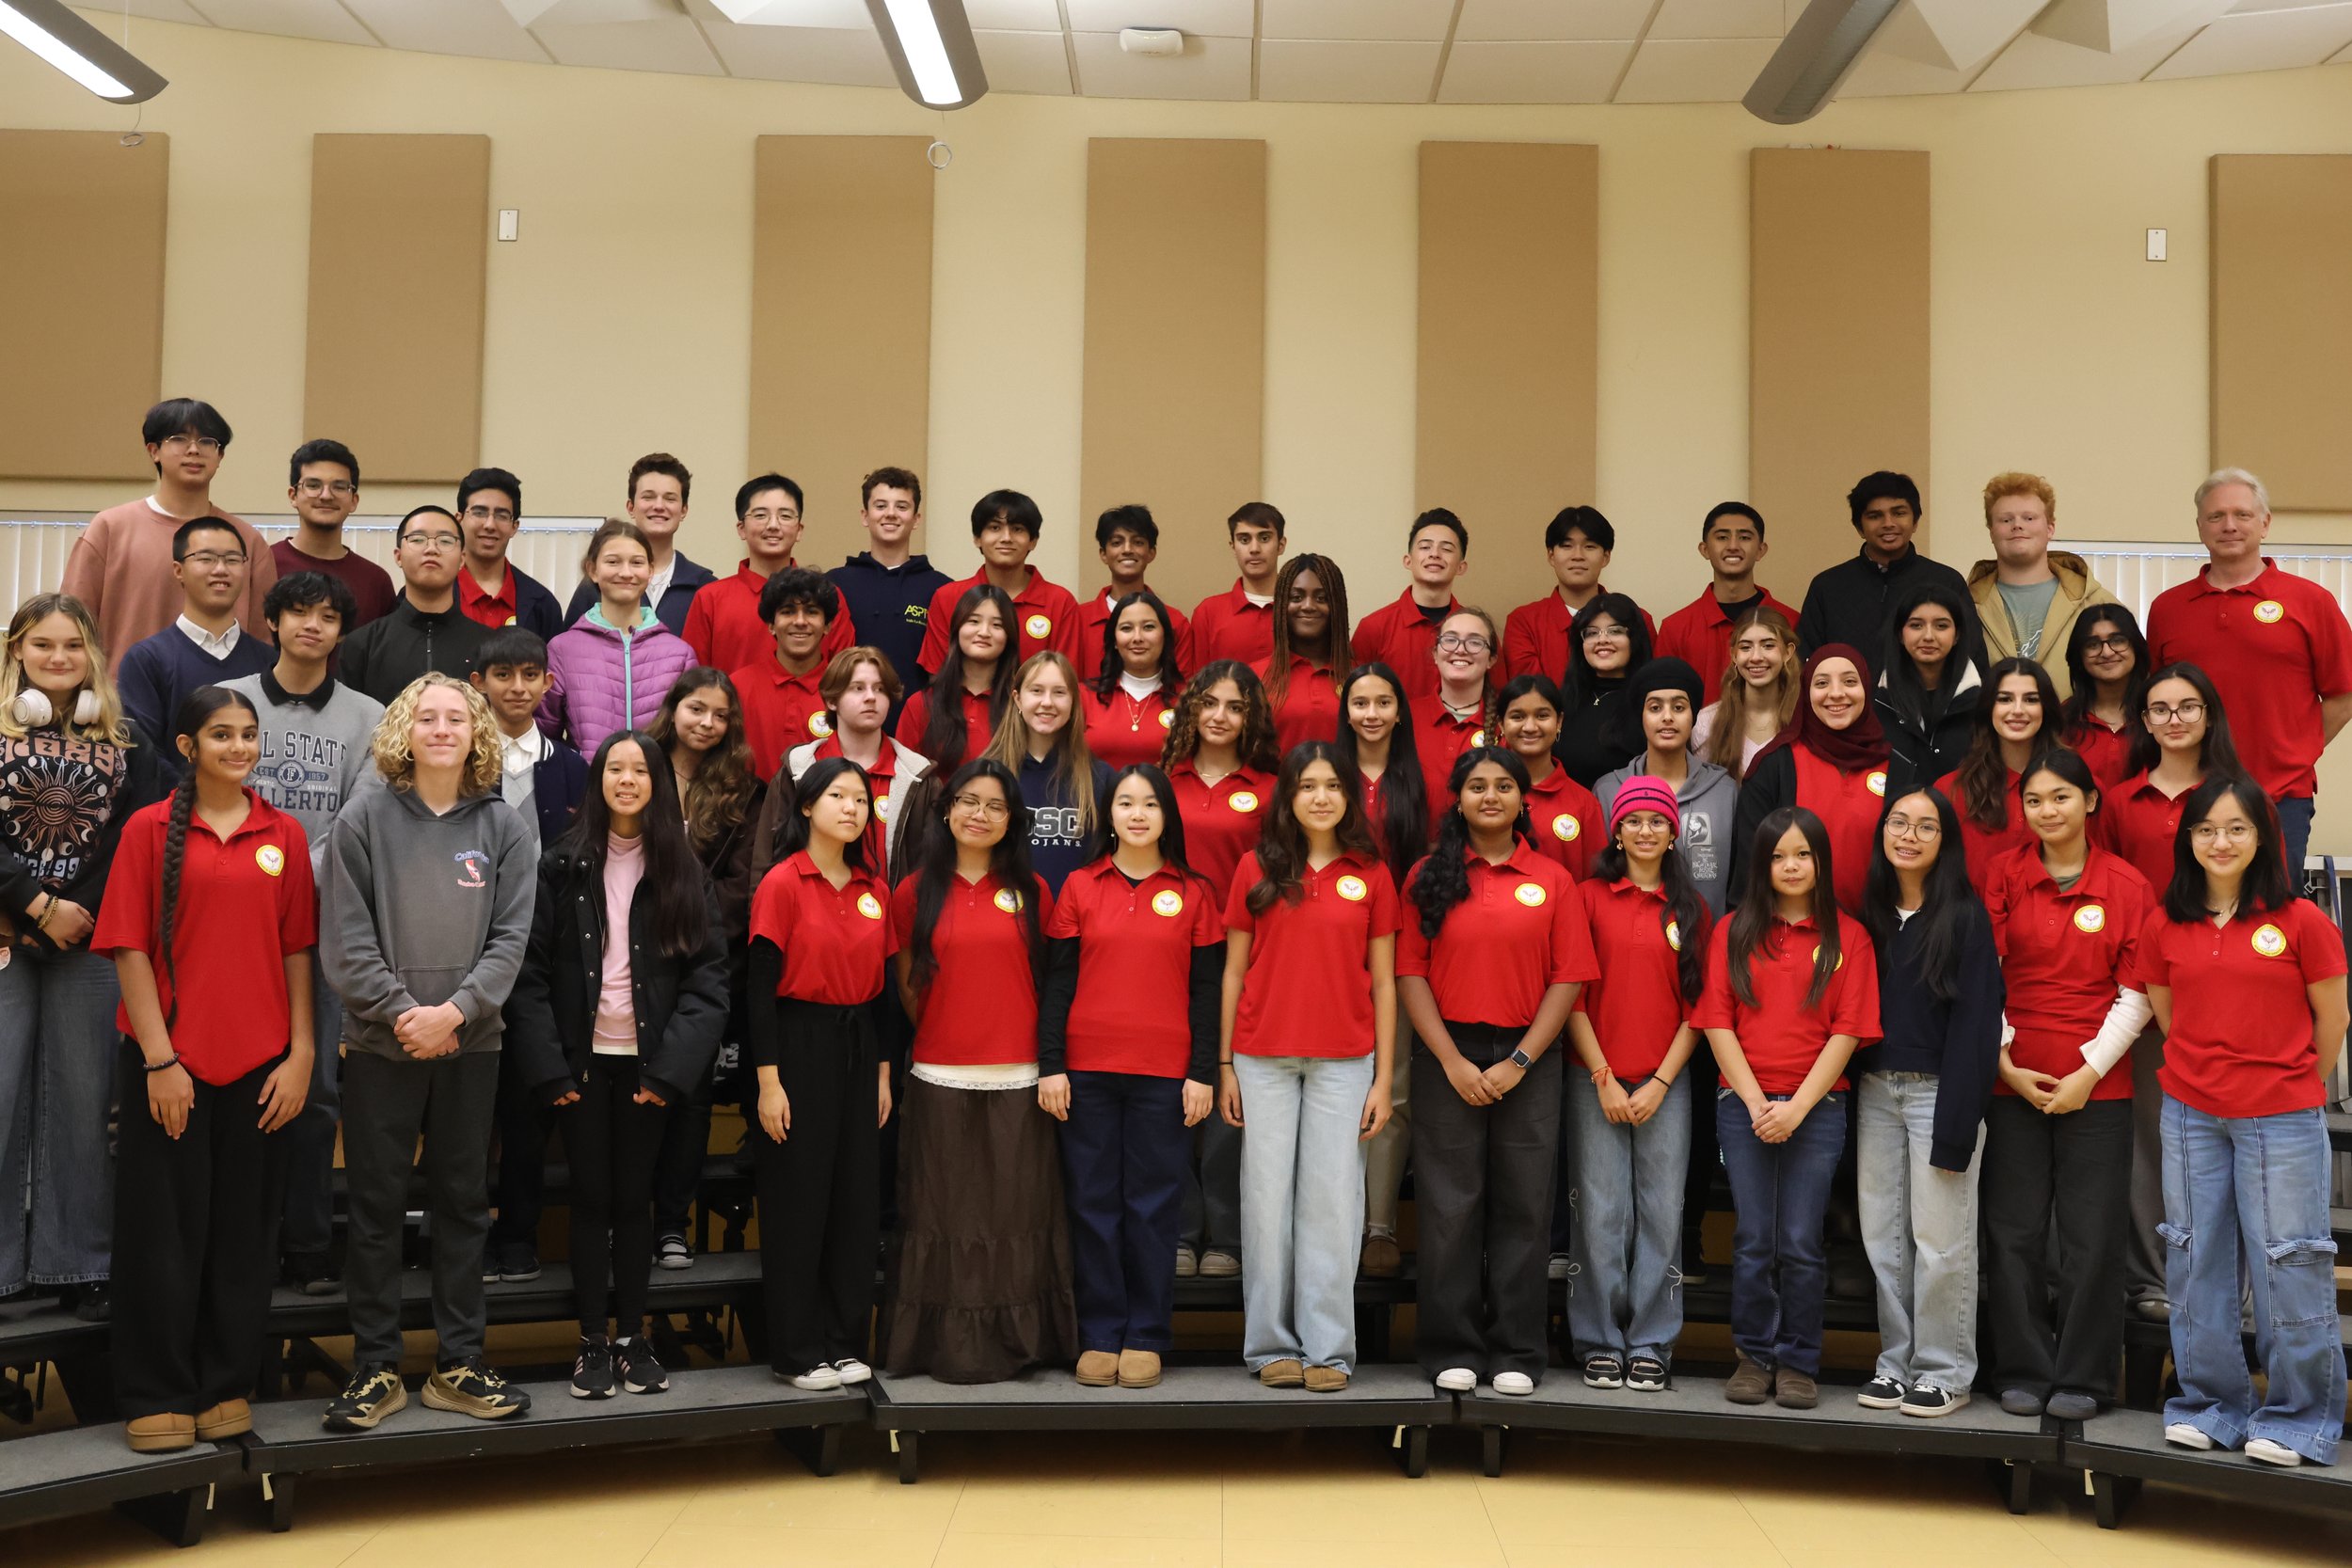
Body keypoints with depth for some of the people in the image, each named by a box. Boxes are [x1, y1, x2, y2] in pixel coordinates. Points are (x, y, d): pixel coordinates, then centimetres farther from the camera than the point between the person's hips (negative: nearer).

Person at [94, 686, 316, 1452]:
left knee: (243, 1226, 9)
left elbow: (297, 951, 7)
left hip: (259, 1064, 3)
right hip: (170, 1063, -2)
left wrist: (300, 1054, 1)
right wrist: (159, 1059, -11)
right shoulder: (150, 830, -1)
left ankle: (228, 1388, 21)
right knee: (165, 1227, 4)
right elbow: (129, 948, -5)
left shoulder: (284, 835, 7)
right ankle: (159, 1397, 15)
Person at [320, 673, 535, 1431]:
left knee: (464, 1202, 9)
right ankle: (376, 1368, 14)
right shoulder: (365, 819, -2)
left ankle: (458, 1366, 19)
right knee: (377, 1206, 4)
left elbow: (510, 936, -2)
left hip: (470, 1045, 2)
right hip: (379, 1044, -2)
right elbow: (345, 937, -6)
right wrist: (400, 1012, -14)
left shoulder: (502, 826, 4)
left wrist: (456, 1009, -14)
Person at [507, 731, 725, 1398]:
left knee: (634, 1197, 7)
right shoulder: (562, 866, 0)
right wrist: (548, 1066, -12)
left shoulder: (682, 873, 3)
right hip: (582, 1060, -1)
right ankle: (592, 1340, 13)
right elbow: (531, 968, -4)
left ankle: (632, 1336, 17)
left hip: (648, 1063, 1)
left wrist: (671, 1066, -11)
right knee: (590, 1196, 4)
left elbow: (708, 973, -2)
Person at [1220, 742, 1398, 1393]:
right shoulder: (1256, 868, 5)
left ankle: (1328, 1349, 9)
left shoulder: (1370, 875, 5)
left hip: (1343, 1061, 0)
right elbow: (1234, 971, 7)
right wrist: (1225, 1065, 2)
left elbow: (1383, 982, 5)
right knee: (1267, 1199, 4)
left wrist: (1383, 1077, 0)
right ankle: (1272, 1345, 13)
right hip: (1263, 1058, 0)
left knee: (1332, 1200, 1)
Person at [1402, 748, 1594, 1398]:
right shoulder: (1430, 877, 4)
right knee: (1450, 1206, 2)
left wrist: (1519, 1062, -8)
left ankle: (1517, 1354, 14)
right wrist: (1452, 1061, -9)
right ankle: (1452, 1351, 13)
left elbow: (1568, 979, 0)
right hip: (1448, 1057, 0)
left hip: (1526, 1059, 1)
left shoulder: (1553, 881, 5)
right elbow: (1410, 973, -1)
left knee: (1523, 1206, 4)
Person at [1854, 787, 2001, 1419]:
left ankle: (1944, 1372, 11)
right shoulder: (1871, 913, 10)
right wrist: (1850, 1093, 3)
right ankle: (1897, 1360, 20)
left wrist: (1957, 1120, -16)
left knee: (1940, 1238, -1)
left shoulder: (1965, 914, -6)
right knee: (1882, 1235, 9)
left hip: (1938, 1090, -5)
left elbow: (1977, 1018, -10)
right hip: (1875, 1091, 5)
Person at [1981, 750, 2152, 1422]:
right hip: (2014, 1079, 1)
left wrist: (2090, 1070, -8)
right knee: (2014, 1230, 5)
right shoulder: (2005, 876, 3)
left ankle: (2083, 1378, 14)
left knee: (2091, 1234, 2)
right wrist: (2004, 1061, -6)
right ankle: (2023, 1372, 16)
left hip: (2096, 1084, -1)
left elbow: (2137, 993, -1)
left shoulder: (2127, 886, 1)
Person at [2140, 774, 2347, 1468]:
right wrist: (2208, 1074, 8)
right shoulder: (2164, 927, 2)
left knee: (2289, 1269, 1)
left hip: (2282, 1121, -3)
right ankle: (2210, 1404, 24)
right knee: (2197, 1266, 11)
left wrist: (2289, 1086, 9)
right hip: (2190, 1117, 4)